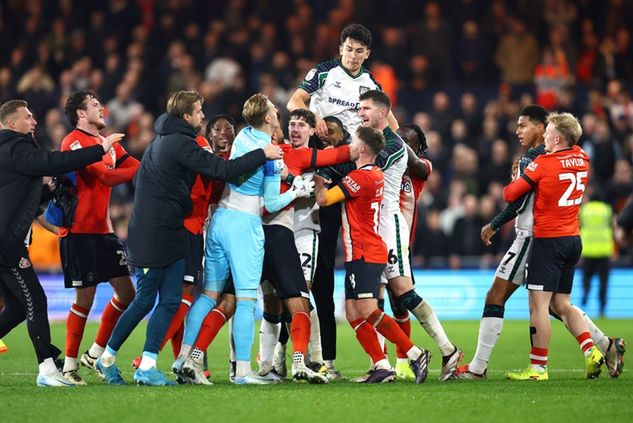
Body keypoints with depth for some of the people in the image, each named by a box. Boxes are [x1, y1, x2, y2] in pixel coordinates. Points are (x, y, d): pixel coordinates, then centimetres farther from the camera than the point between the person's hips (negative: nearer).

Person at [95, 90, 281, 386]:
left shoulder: (163, 140, 16)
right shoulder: (179, 143, -14)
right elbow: (221, 170, -19)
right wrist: (262, 154, -13)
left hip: (169, 236, 9)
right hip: (152, 236, -9)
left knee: (170, 301, 3)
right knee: (145, 301, -1)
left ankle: (146, 366, 3)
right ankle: (107, 358, 8)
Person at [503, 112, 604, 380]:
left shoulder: (543, 163, -12)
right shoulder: (582, 159, 6)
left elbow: (510, 194, -6)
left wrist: (511, 184, 18)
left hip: (549, 240, -7)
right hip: (573, 240, 7)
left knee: (538, 305, -4)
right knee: (561, 304, 15)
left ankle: (538, 367, -4)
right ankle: (591, 352, 2)